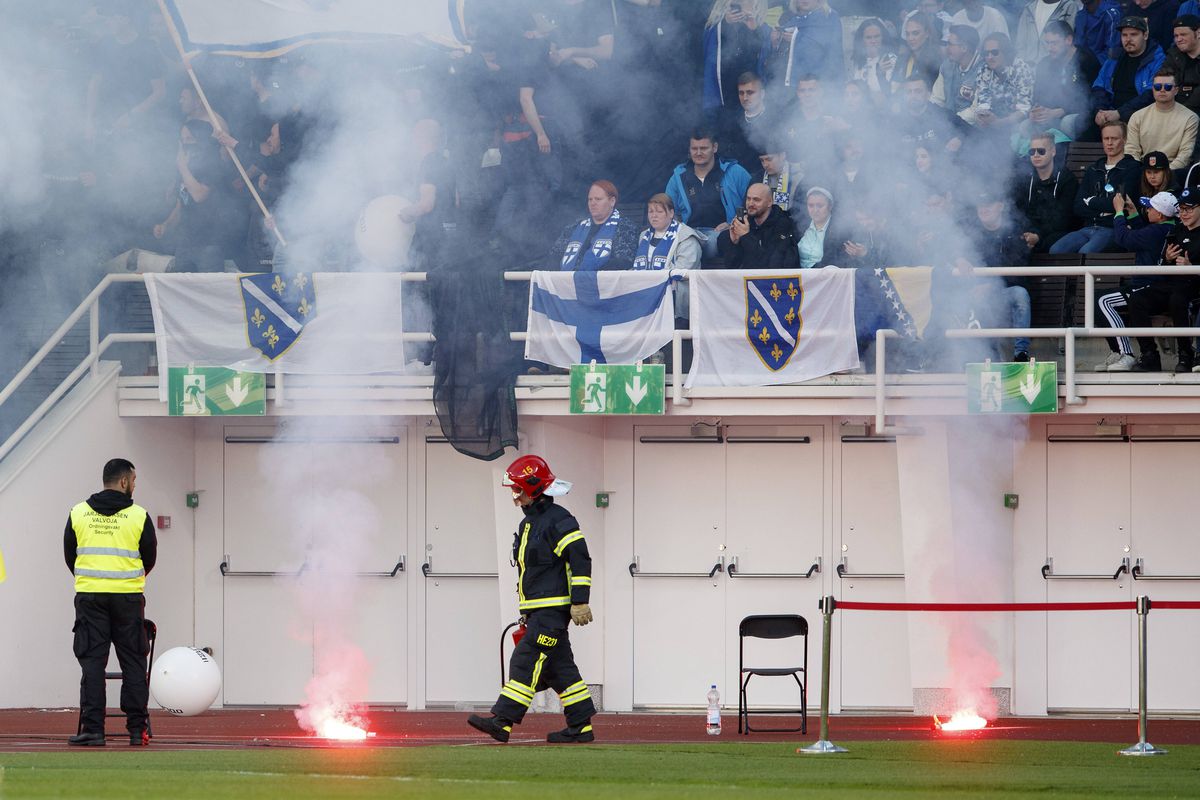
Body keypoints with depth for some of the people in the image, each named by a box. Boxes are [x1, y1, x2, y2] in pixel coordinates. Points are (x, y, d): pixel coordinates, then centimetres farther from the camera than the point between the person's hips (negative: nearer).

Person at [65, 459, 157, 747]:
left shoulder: (78, 514, 2)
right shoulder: (138, 516, -3)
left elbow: (69, 555, 9)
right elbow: (150, 558, 6)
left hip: (89, 596, 1)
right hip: (128, 597, -1)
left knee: (92, 662, 2)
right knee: (133, 662, 7)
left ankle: (92, 729, -5)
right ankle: (137, 730, 6)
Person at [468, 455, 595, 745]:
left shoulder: (559, 521, -11)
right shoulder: (529, 523, 19)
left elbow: (580, 561, -15)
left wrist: (580, 601, -19)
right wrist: (527, 612, 27)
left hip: (554, 609, -10)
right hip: (538, 610, 10)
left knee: (527, 659, -15)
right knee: (558, 667, 10)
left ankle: (503, 721, -22)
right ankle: (581, 726, 13)